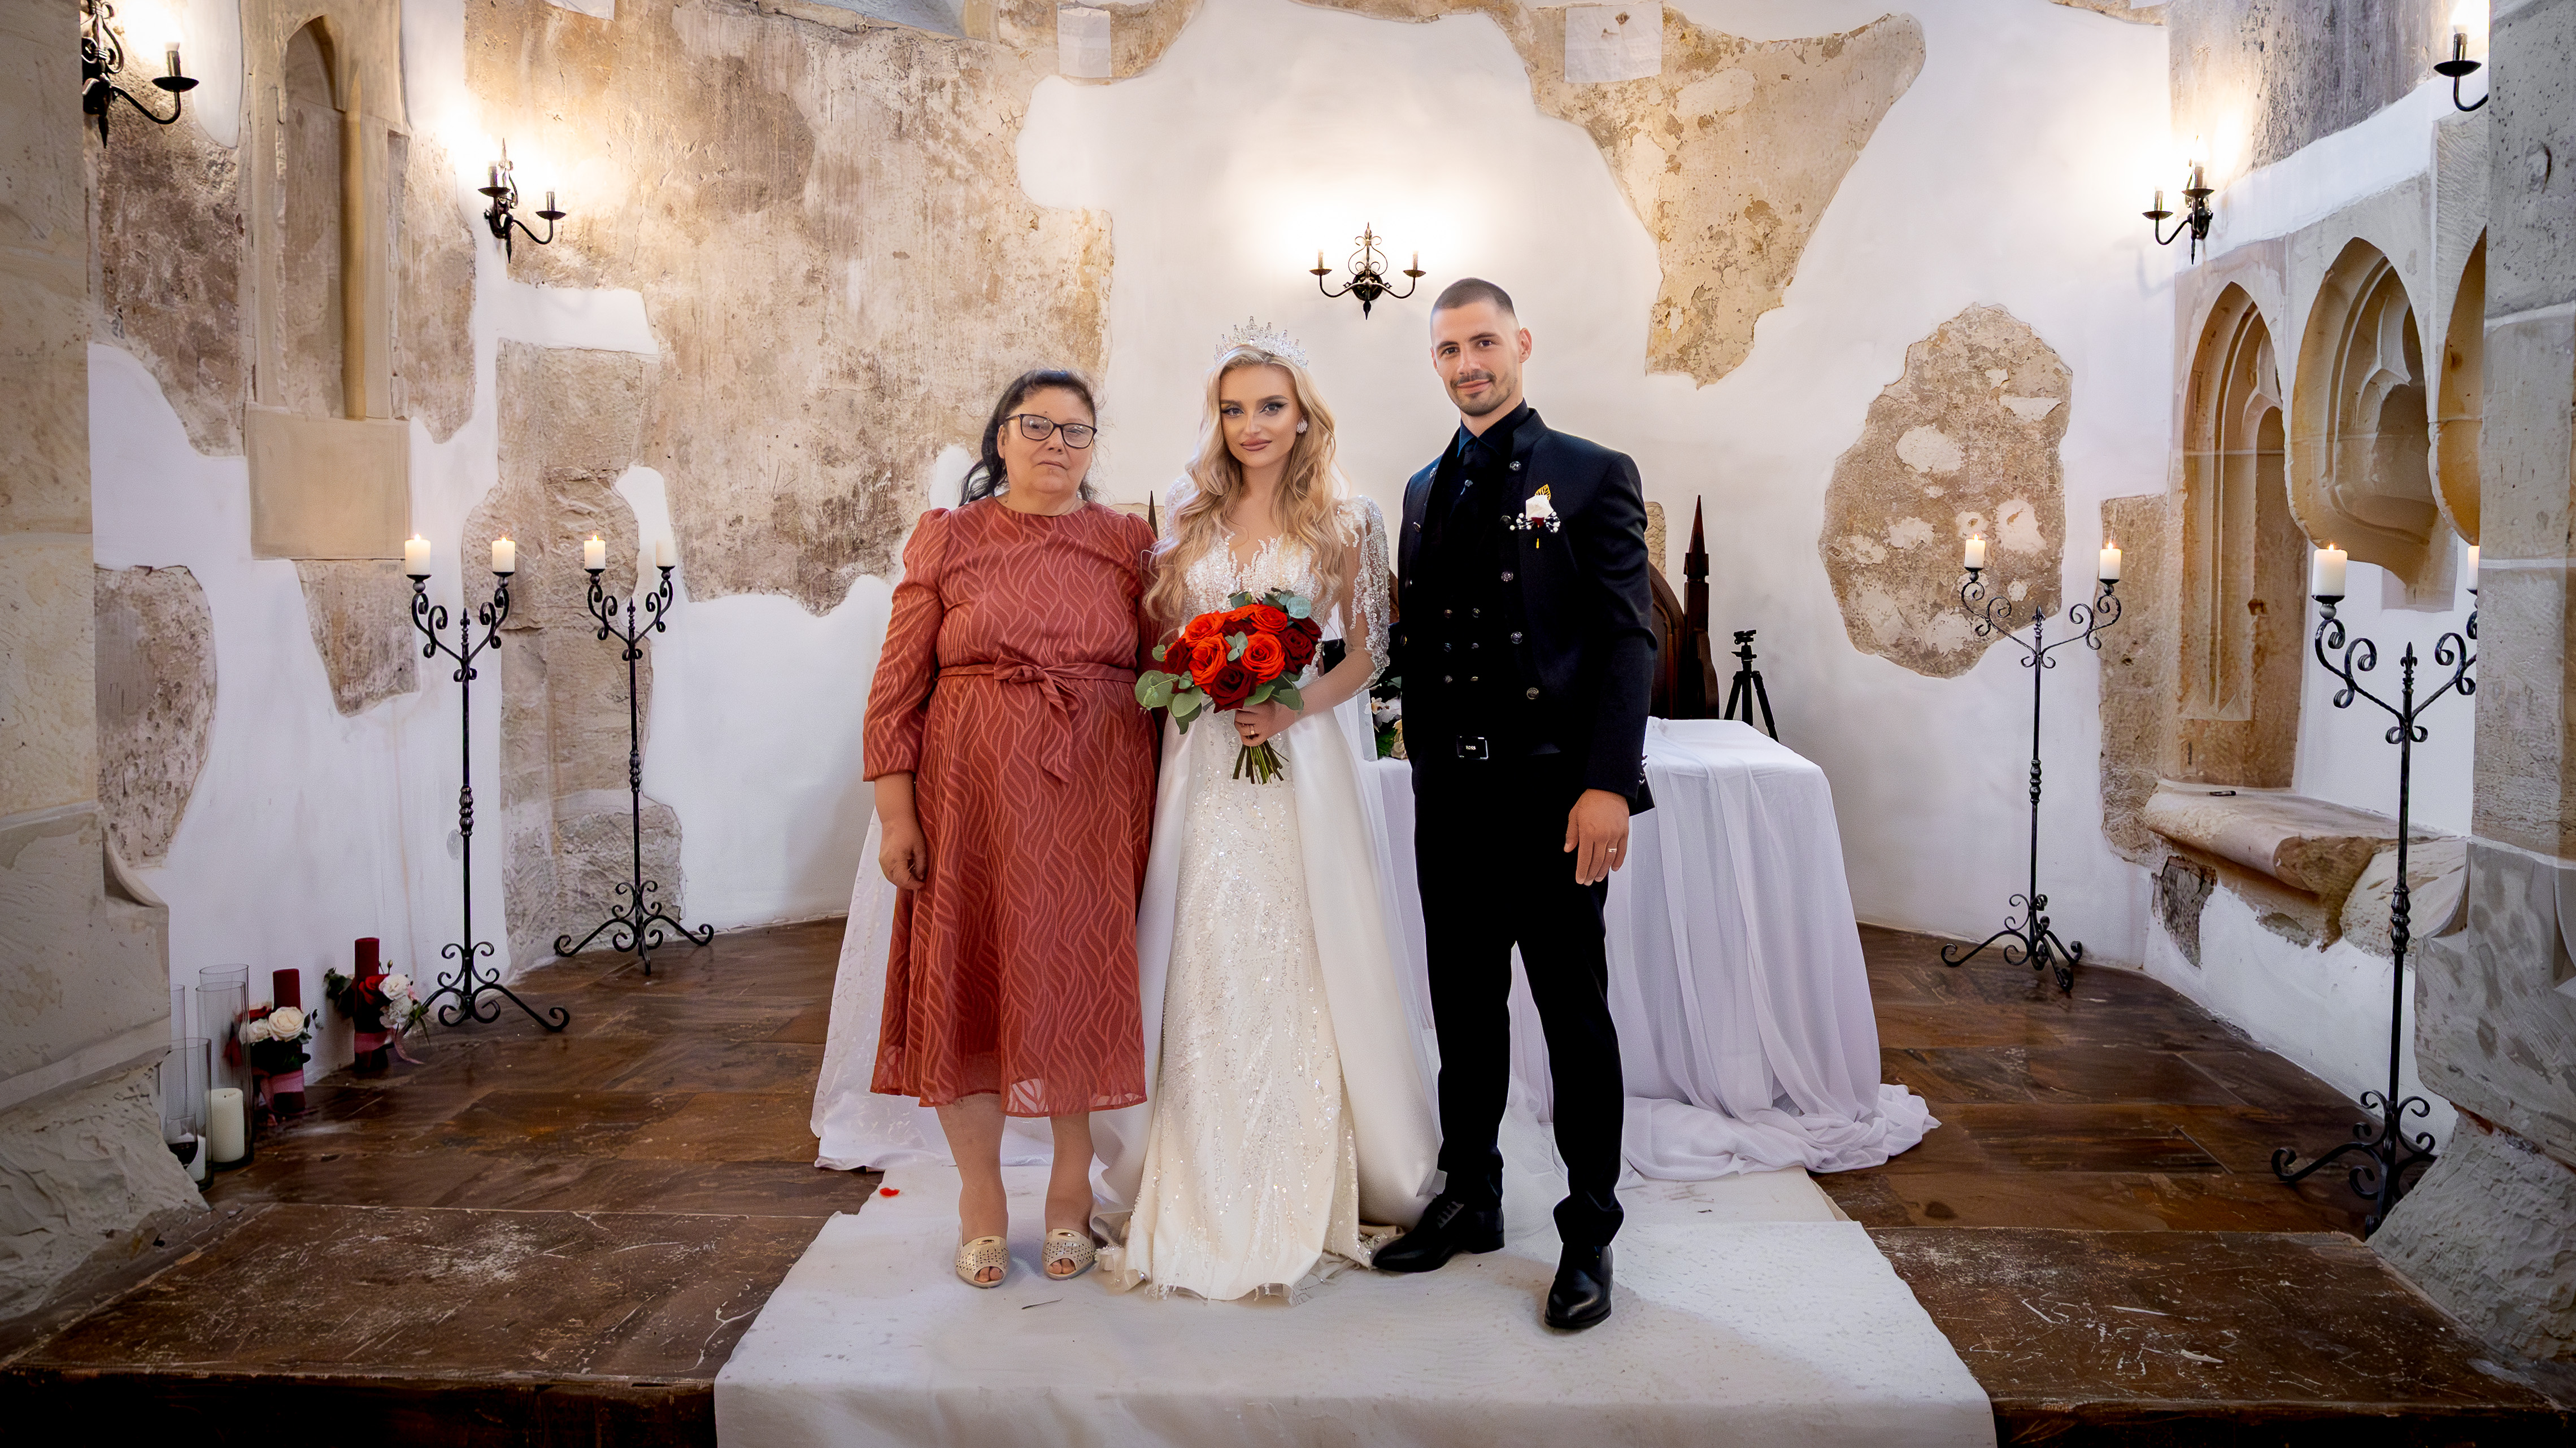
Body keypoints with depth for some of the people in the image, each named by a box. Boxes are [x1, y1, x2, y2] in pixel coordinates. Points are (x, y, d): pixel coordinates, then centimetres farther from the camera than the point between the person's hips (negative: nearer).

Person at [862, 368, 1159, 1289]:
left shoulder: (1129, 544, 7)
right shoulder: (947, 538, 4)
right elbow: (899, 683, 1)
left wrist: (1160, 806, -1)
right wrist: (894, 809, -5)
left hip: (1098, 802, 1)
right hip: (974, 798, 0)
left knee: (1084, 981, 6)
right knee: (969, 980, 4)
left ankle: (1072, 1187, 24)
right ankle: (981, 1199, 21)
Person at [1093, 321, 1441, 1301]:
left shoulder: (1347, 523, 2)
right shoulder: (1190, 520, 10)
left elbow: (1368, 653, 0)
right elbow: (1161, 641, 15)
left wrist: (1292, 707, -15)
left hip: (1303, 764, -2)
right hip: (1204, 768, 3)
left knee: (1302, 965, 1)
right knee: (1209, 969, 4)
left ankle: (1310, 1193, 15)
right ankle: (1208, 1195, 17)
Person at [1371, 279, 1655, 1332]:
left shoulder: (1594, 475, -2)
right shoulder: (1424, 491, 15)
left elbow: (1626, 639, -8)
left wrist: (1607, 784, -16)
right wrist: (1426, 759, 9)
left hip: (1554, 792, -5)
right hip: (1450, 790, 5)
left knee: (1575, 1016, 4)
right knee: (1464, 1007, 14)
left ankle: (1589, 1234, 17)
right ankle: (1470, 1199, 29)